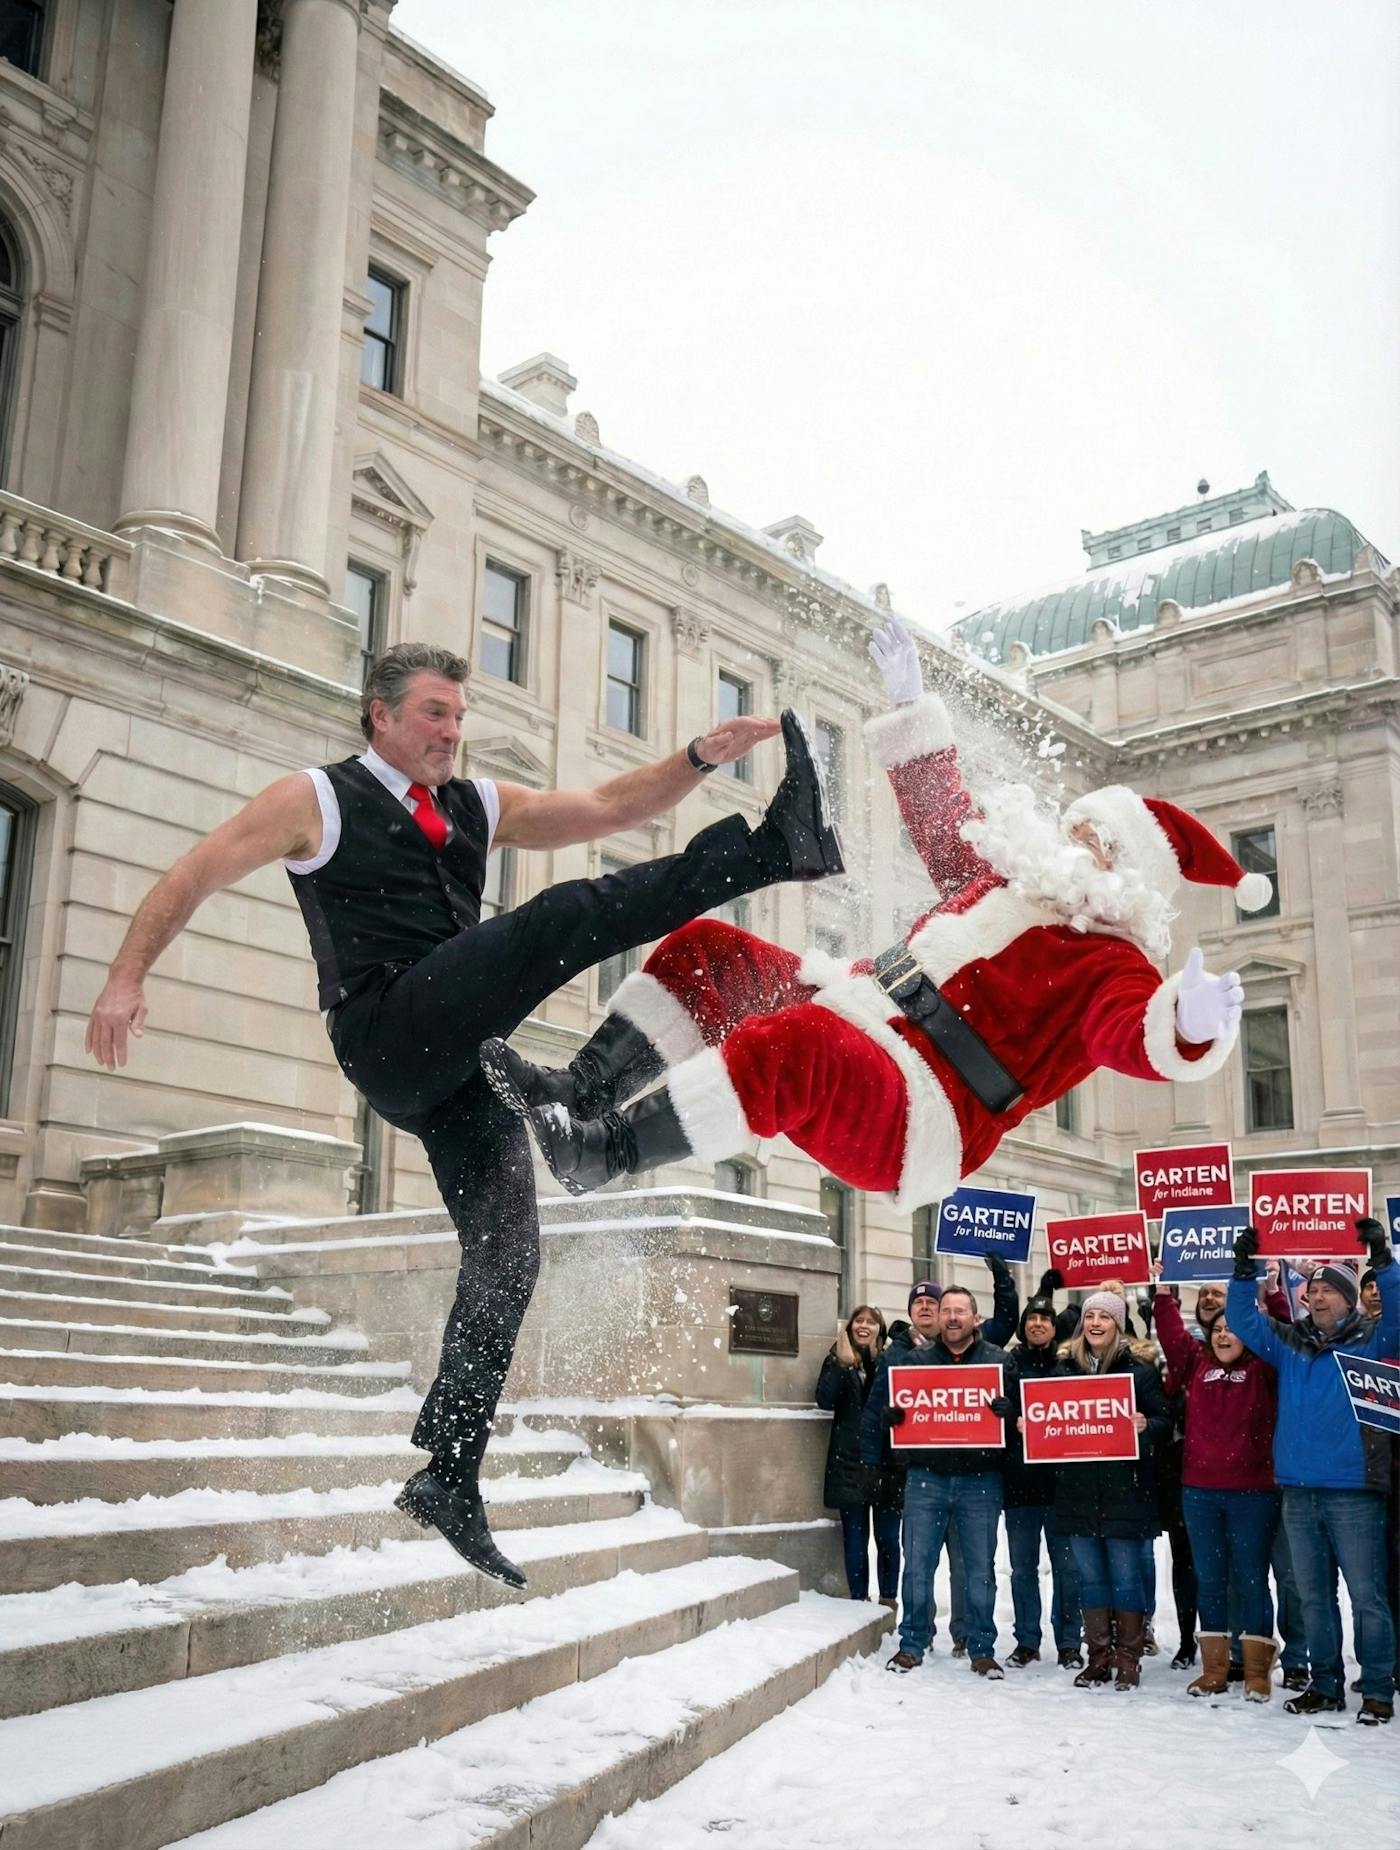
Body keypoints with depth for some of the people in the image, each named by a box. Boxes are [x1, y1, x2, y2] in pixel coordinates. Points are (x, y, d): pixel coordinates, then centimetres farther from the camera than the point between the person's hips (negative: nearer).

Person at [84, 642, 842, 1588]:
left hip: (462, 1057, 6)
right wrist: (127, 976, -5)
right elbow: (192, 877, 7)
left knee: (507, 1252, -3)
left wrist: (699, 757, -2)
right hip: (387, 1034, -6)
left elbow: (607, 808, 13)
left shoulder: (481, 805, 21)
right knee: (564, 916, -22)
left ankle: (449, 1478, 5)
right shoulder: (317, 799, 7)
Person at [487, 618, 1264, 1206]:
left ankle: (603, 1150, -32)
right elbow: (939, 817, 32)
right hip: (852, 1018, 10)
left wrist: (1191, 1025, -49)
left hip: (913, 1122, -10)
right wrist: (911, 704, 32)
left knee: (792, 1048, -41)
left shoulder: (1106, 969, -4)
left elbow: (1140, 1036, -26)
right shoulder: (1007, 885, 20)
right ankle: (580, 1094, 2)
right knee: (704, 950, 8)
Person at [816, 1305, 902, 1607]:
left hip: (887, 1461, 0)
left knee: (888, 1537, 5)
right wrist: (842, 1363, -20)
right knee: (855, 1537, 3)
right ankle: (858, 1599, 12)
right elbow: (825, 1400, -9)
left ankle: (888, 1598, 15)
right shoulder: (837, 1358, 5)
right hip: (850, 1461, 0)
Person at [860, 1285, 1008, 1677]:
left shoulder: (999, 1361, 2)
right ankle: (912, 1644, 17)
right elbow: (879, 1405, 10)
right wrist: (888, 1415, -11)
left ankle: (982, 1649, 19)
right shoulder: (914, 1360, 5)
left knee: (980, 1568, 7)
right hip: (925, 1478, 1)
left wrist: (1008, 1409, -22)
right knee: (917, 1565, 4)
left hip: (980, 1480, -1)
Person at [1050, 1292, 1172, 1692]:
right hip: (1077, 1489, 4)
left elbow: (1164, 1420, -2)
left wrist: (1146, 1426, -22)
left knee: (1126, 1577, 2)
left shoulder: (1140, 1369, -2)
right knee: (1090, 1577, 9)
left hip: (1124, 1489, -4)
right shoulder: (1065, 1367, 9)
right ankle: (1099, 1657, 19)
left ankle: (1128, 1659, 14)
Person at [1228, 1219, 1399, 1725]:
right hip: (1298, 1490, 5)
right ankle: (1325, 1687, 22)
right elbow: (1243, 1320, 12)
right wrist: (1243, 1270, -1)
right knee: (1313, 1596, 12)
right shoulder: (1289, 1344, 11)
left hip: (1353, 1492, -5)